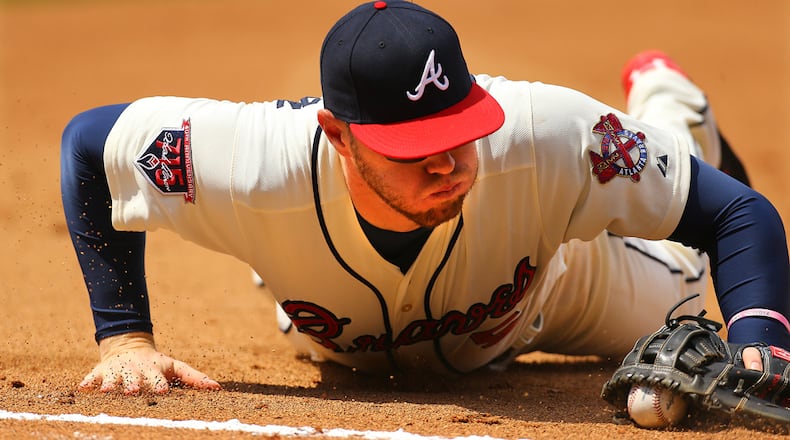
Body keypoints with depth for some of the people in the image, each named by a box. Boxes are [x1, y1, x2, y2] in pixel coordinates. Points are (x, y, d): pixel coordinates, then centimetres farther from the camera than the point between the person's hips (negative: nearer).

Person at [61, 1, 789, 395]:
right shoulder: (260, 168, -48)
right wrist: (123, 337, -34)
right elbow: (90, 140, -29)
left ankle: (666, 106, 56)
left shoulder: (544, 138, -49)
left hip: (545, 289, -1)